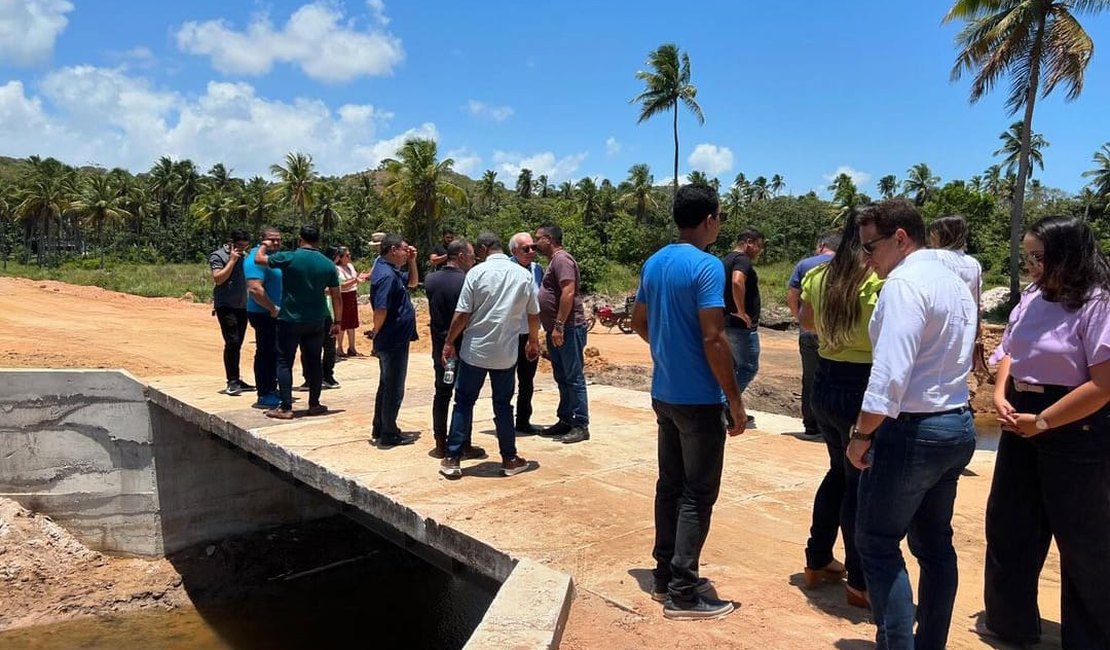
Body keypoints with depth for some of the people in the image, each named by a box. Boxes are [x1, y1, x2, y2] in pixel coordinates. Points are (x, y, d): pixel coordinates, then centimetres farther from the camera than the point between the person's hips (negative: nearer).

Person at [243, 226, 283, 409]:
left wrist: (277, 308, 16)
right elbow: (255, 289, -28)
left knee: (273, 353, 16)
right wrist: (273, 308, -22)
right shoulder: (256, 258, -16)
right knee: (265, 353, -6)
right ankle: (264, 396, 0)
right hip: (264, 314, -10)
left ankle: (271, 390, 27)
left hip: (274, 314, 10)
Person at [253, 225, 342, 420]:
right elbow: (336, 296, 5)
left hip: (290, 320, -3)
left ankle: (286, 408, 2)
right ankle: (314, 404, 19)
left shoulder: (288, 258, -9)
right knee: (313, 362, 13)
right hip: (316, 322, 4)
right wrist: (337, 321, 13)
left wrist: (264, 246, 24)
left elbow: (258, 259, 4)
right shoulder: (328, 264, 2)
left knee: (284, 362, 4)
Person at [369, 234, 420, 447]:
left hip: (391, 341, 11)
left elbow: (413, 282, 25)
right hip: (394, 341, -11)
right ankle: (389, 435, 10)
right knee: (394, 389, 0)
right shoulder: (386, 275, -21)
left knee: (387, 386, 19)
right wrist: (377, 333, -13)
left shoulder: (392, 271, 10)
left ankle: (380, 429, 30)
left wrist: (412, 261, 10)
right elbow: (380, 310, -28)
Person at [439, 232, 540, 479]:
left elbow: (462, 314, -9)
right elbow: (534, 314, 8)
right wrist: (534, 342, 22)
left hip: (474, 350, -2)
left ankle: (452, 459, 10)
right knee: (503, 405, 13)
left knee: (463, 403, 8)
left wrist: (449, 343, 2)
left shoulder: (477, 272, -8)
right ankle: (509, 460, 19)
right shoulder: (524, 275, 2)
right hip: (506, 353, 2)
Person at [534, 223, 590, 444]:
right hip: (557, 331, 11)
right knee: (562, 378, 15)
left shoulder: (561, 259, -12)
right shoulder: (553, 261, 20)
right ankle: (565, 421, 23)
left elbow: (568, 293, -22)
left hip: (568, 329, -11)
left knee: (574, 378, -6)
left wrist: (559, 325, -24)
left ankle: (580, 426, -1)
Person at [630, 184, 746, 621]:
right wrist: (735, 399, -14)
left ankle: (665, 574, 25)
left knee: (669, 485, 16)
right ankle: (683, 593, 7)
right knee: (698, 494, 1)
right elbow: (713, 339, -21)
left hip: (664, 393, 8)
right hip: (699, 398, -8)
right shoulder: (707, 266, -16)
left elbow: (639, 322, 17)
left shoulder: (653, 263, 8)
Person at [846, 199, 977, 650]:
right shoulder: (956, 284, 13)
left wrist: (861, 434, -18)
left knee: (878, 545, 0)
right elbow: (948, 358, 16)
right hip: (957, 425, 10)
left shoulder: (904, 283, -16)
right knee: (935, 543, 17)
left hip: (912, 430, -9)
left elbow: (890, 371, -25)